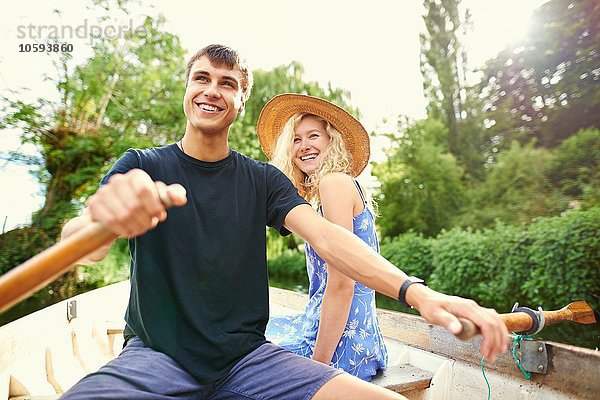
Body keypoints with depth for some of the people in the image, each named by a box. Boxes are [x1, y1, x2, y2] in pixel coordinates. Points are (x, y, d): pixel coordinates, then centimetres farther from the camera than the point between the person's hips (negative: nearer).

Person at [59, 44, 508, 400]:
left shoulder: (263, 181, 5)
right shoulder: (142, 167, 1)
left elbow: (327, 237, -8)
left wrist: (416, 292, -25)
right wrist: (103, 216, -41)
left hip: (247, 356, 2)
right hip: (156, 356, -1)